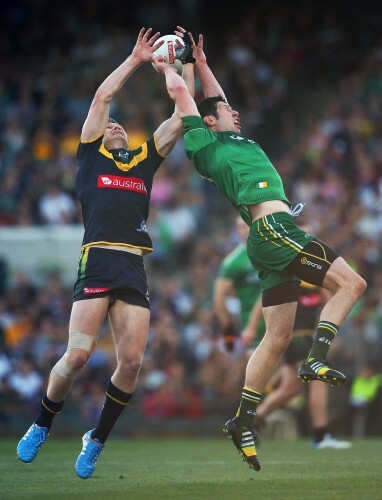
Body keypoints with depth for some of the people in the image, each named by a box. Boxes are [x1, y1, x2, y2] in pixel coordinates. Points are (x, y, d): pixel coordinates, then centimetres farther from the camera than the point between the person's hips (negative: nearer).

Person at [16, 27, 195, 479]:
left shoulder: (146, 159, 24)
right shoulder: (90, 155, 15)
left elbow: (182, 116, 22)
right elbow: (102, 97, 8)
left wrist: (187, 63, 20)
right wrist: (137, 59, 13)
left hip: (134, 269, 4)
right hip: (98, 260, -4)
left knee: (131, 362, -6)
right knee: (79, 353, -14)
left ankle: (96, 440, 11)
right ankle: (42, 425, 8)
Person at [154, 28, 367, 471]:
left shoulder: (232, 142, 25)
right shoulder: (205, 142, 2)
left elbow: (214, 97, 41)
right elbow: (178, 92, 2)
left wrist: (200, 62, 40)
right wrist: (166, 67, 18)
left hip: (271, 236, 9)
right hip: (272, 226, -9)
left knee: (278, 336, 7)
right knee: (351, 282, -13)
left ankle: (243, 421, 7)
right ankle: (316, 359, -22)